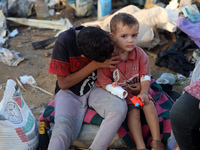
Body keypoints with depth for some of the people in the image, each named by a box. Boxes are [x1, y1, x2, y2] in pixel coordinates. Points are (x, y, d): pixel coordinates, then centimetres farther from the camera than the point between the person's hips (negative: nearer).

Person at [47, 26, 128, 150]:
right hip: (69, 91, -3)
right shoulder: (64, 41, -22)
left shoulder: (105, 38, -10)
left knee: (120, 108, -28)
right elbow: (63, 84, -16)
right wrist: (95, 65, -22)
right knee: (62, 130, -32)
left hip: (94, 89, 3)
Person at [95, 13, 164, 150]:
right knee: (133, 110, -26)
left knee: (149, 104, -21)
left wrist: (144, 92, -21)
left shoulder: (140, 54, -4)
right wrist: (116, 90, -28)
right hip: (120, 92, -3)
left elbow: (145, 76, -3)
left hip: (138, 89, 4)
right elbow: (103, 82, -12)